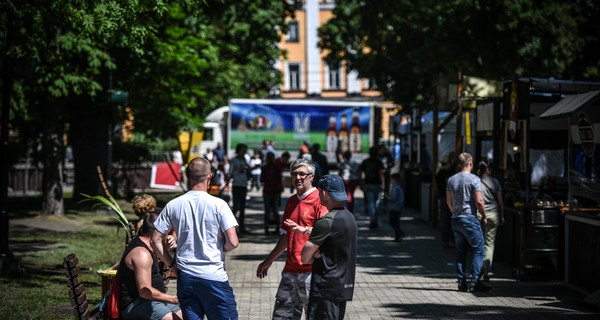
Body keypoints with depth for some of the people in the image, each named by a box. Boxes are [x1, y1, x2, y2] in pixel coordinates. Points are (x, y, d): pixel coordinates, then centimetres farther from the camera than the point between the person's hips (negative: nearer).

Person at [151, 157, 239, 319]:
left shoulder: (173, 205, 0)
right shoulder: (218, 204, -10)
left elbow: (156, 240, 3)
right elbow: (233, 242, -14)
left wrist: (171, 263, 11)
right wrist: (219, 249, 7)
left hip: (185, 276, 4)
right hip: (213, 276, -4)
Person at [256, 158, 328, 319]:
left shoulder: (320, 200, -7)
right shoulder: (291, 201, 17)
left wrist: (305, 230, -35)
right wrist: (269, 261, 30)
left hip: (310, 271, -8)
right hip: (290, 270, 8)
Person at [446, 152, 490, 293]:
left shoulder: (451, 180, 10)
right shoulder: (474, 179, -10)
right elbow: (479, 201, -13)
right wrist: (484, 216, -1)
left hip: (456, 219, 7)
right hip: (470, 218, -7)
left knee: (460, 252, 10)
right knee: (479, 250, -3)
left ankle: (462, 282, 9)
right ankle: (474, 282, -10)